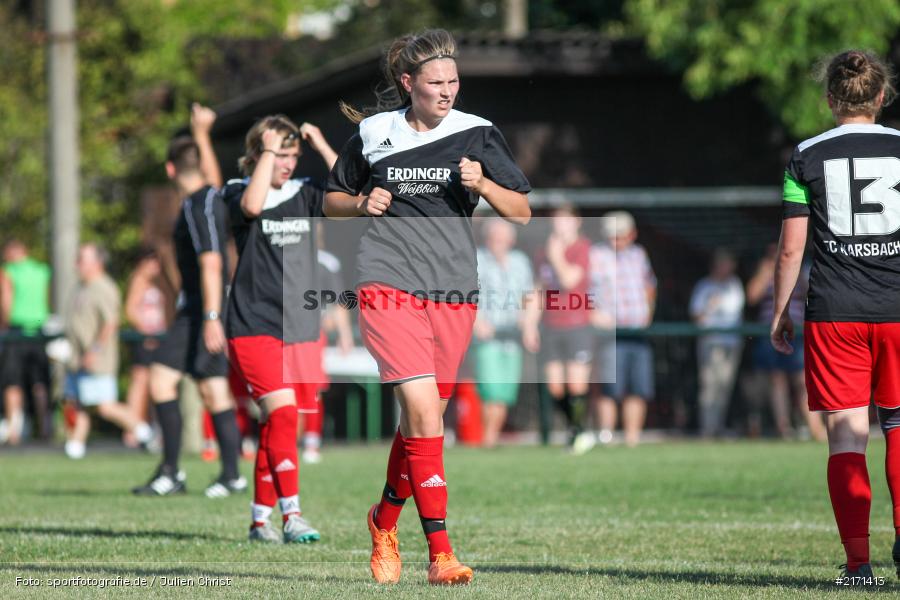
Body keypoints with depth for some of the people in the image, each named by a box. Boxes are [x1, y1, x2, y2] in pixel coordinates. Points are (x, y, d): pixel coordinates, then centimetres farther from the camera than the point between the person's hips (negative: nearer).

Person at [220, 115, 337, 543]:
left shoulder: (303, 194, 10)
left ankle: (260, 520, 17)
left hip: (301, 330, 5)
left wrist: (322, 146, -5)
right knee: (282, 413, -19)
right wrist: (268, 151, -18)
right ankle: (291, 515, -22)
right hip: (254, 328, -5)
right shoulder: (237, 192, -2)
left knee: (275, 427, 8)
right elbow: (252, 205, -26)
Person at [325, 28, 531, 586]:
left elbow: (522, 211, 5)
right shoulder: (373, 133, 4)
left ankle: (385, 520, 38)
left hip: (454, 295, 2)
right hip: (388, 286, -2)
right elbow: (333, 199, 18)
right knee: (423, 412, -17)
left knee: (423, 420, 11)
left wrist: (482, 184, -13)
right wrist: (362, 203, -3)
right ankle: (440, 553, -18)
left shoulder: (477, 135, 4)